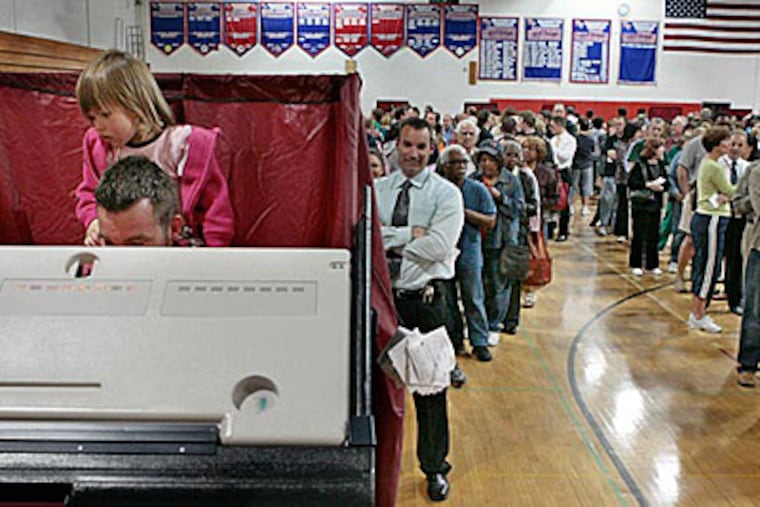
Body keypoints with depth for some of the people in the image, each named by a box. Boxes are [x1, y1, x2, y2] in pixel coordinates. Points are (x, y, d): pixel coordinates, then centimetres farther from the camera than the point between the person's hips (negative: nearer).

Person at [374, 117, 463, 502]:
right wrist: (410, 233, -15)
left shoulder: (446, 193, -3)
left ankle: (435, 468, 25)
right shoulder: (377, 189, 7)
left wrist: (388, 239, -10)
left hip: (426, 300, -3)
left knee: (430, 387, 6)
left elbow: (439, 246, -16)